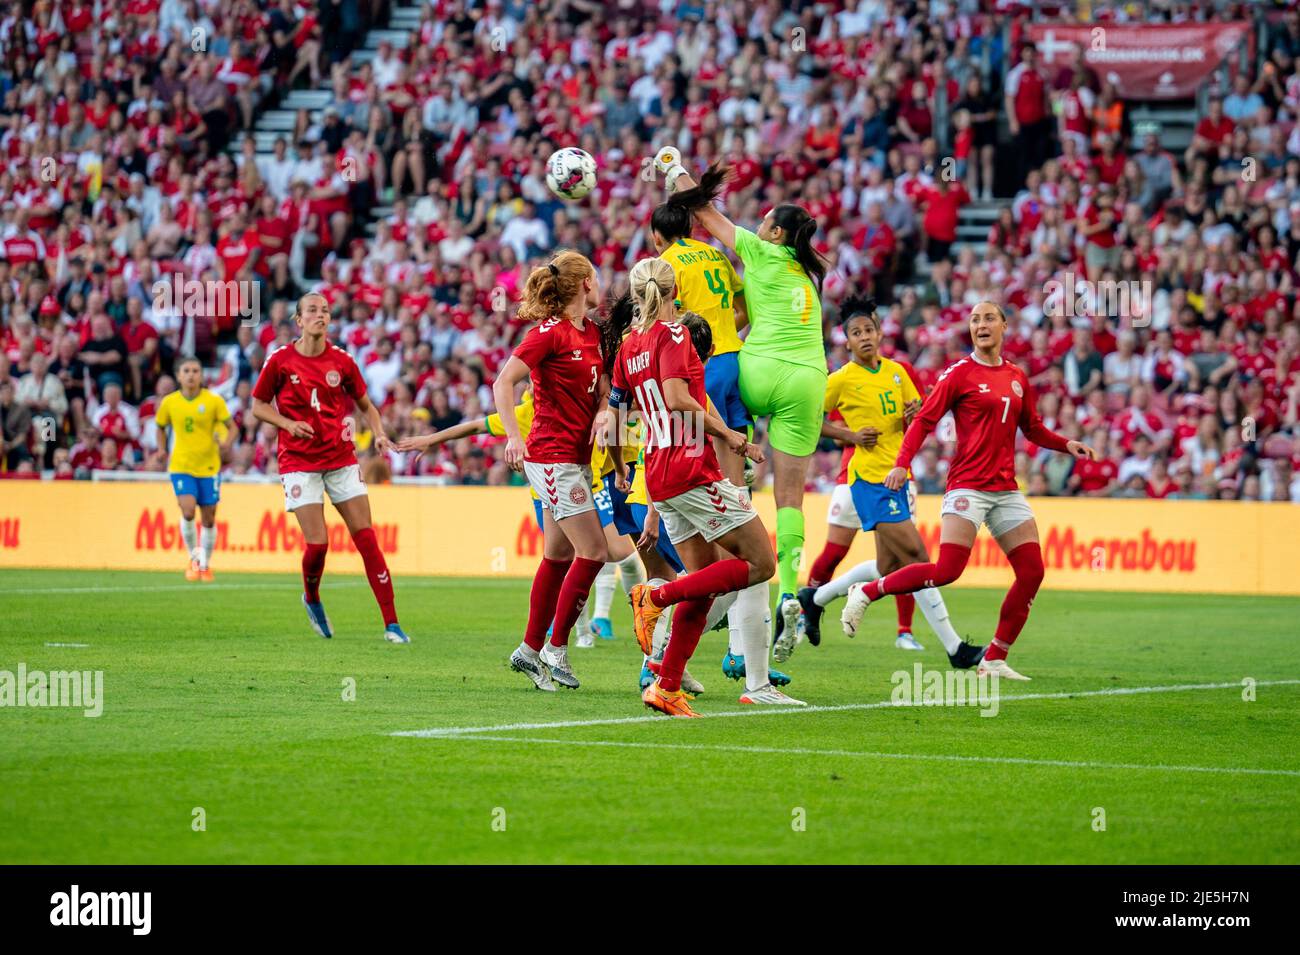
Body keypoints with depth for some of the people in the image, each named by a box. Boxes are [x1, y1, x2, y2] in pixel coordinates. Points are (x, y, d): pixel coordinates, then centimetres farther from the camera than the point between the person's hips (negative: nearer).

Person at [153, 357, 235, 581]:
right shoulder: (169, 402, 0)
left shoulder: (214, 401, -5)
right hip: (181, 466, 0)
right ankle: (193, 558, 4)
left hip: (208, 467, 0)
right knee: (188, 511, -19)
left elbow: (231, 428, -2)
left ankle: (205, 564, 28)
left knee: (208, 519, 7)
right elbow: (161, 427, 17)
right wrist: (162, 449, 1)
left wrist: (226, 444, -23)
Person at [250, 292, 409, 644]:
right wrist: (288, 423, -13)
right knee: (317, 543, -11)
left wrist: (379, 433, -6)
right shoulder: (280, 361, -5)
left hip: (341, 459, 2)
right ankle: (312, 599, 23)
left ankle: (392, 624, -5)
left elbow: (365, 405, 13)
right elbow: (258, 405, 5)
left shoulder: (342, 361, 1)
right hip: (299, 462, -2)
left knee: (366, 537, -6)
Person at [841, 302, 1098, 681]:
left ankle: (995, 660, 6)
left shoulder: (1017, 377, 13)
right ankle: (865, 593, -3)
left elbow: (1033, 428, 25)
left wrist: (1067, 444, 8)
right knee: (947, 571, -19)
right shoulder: (960, 373, -4)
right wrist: (901, 464, -19)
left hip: (1006, 489, 6)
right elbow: (924, 420, -7)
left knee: (1032, 572, -1)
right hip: (968, 485, -6)